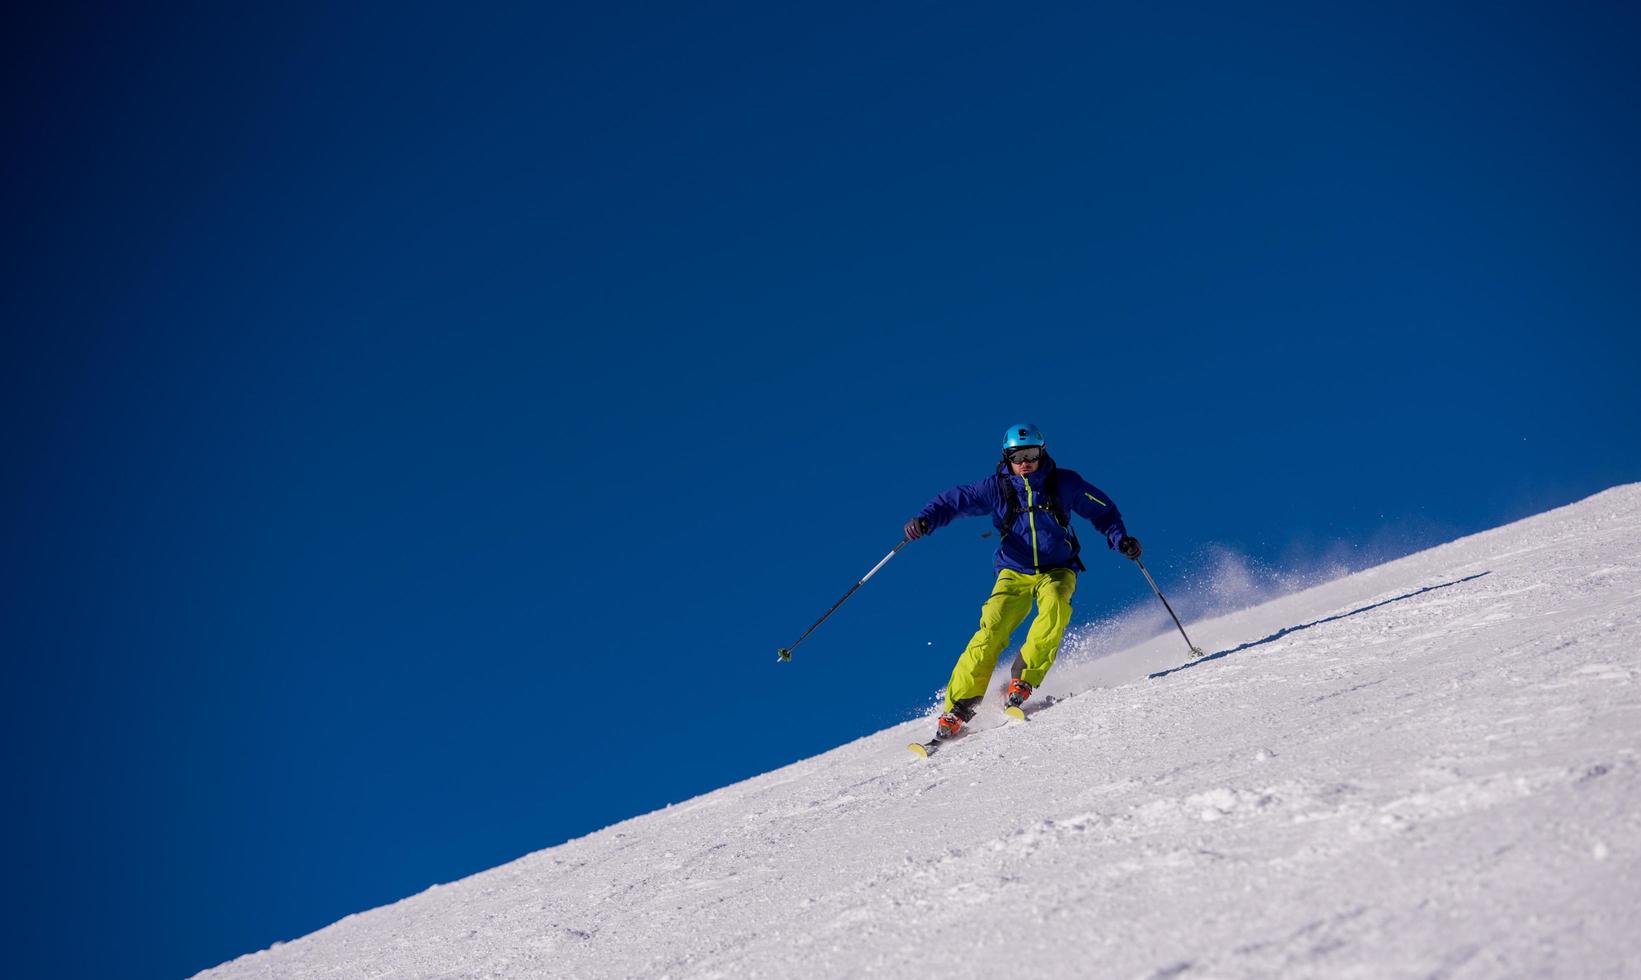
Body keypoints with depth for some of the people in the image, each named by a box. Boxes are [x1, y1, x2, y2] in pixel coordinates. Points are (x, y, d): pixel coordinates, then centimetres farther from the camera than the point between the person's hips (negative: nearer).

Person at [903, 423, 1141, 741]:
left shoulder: (1064, 483, -4)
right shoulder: (996, 487, -4)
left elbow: (1102, 510, 8)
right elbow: (954, 501, -4)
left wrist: (1120, 539, -8)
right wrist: (926, 519, -22)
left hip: (1057, 570, 0)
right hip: (1014, 574, 0)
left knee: (1055, 606, -34)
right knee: (992, 630, -20)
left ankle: (1023, 681, -28)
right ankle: (960, 706, -19)